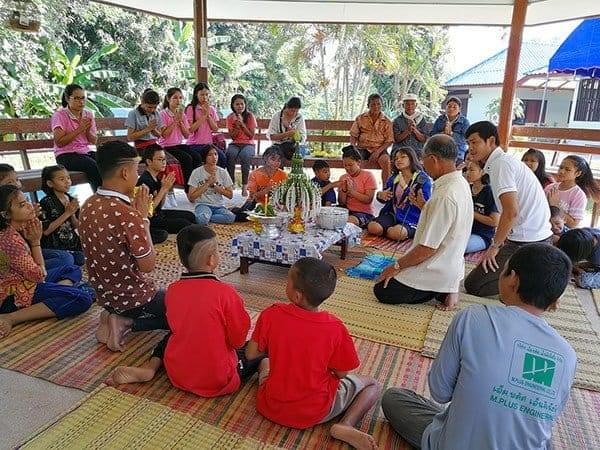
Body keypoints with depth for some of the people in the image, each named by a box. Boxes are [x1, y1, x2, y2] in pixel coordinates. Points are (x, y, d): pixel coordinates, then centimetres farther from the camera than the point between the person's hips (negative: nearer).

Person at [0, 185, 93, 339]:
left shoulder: (21, 227, 2)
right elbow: (38, 275, -16)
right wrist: (35, 242, -11)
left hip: (25, 281, 10)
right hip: (15, 295, -10)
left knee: (73, 270, 18)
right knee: (83, 298, -21)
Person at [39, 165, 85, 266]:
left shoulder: (71, 200, 4)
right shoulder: (46, 203, -12)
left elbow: (76, 226, 9)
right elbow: (45, 231, -18)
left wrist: (72, 214, -11)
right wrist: (66, 213, -19)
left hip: (73, 246, 5)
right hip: (55, 249, -5)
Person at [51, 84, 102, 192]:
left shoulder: (88, 114, 11)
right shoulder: (60, 115, -4)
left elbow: (94, 141, 9)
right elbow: (59, 142, -13)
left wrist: (88, 130, -12)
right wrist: (79, 130, -17)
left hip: (86, 152, 5)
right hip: (66, 155, -5)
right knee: (94, 166, -32)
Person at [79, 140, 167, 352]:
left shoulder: (88, 206, -2)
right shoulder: (126, 213, -28)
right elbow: (148, 265, -20)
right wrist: (143, 217, -15)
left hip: (105, 295, 8)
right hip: (134, 298, -8)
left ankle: (121, 320, 7)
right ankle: (128, 323, -2)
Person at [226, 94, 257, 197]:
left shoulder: (250, 116, 0)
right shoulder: (230, 117, 6)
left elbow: (251, 135, -6)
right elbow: (233, 137, 2)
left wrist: (242, 123, -14)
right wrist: (237, 125, -13)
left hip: (248, 144, -1)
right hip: (235, 144, 2)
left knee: (245, 154, -37)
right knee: (230, 154, -35)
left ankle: (245, 186, -30)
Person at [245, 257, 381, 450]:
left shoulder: (271, 315, -21)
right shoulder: (335, 328, -22)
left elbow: (251, 354, -7)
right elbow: (341, 374, -9)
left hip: (272, 407, 4)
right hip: (315, 413, -3)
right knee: (373, 385, 13)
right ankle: (345, 426, -6)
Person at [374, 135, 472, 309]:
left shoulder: (445, 196, -29)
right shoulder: (460, 184, 1)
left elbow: (428, 248, -26)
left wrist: (397, 266, -14)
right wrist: (423, 205, 6)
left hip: (436, 272, -9)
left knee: (382, 291, 2)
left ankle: (440, 292, 1)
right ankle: (444, 290, 11)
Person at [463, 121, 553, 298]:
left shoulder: (500, 164, -15)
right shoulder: (506, 160, 16)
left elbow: (511, 212, -22)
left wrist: (495, 246, -13)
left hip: (526, 241, -10)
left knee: (473, 285, -7)